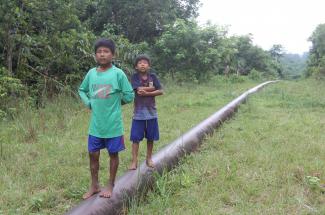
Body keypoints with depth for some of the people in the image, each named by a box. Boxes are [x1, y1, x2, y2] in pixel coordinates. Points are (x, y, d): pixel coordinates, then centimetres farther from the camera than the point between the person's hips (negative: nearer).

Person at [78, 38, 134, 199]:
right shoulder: (91, 73, 3)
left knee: (113, 154, 10)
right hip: (95, 124, 4)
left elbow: (129, 96, -6)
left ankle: (110, 185, 27)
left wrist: (114, 102, 2)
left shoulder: (118, 74, -10)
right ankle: (94, 186, 29)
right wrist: (89, 103, 3)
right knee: (93, 154, 11)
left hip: (113, 124, -4)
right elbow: (82, 91, 18)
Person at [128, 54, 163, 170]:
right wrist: (152, 87, -9)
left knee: (150, 137, 11)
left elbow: (160, 91, -5)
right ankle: (134, 161, 7)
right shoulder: (135, 76, -3)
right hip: (138, 112, -2)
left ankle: (149, 158, 27)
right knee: (136, 138, -1)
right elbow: (139, 89, -18)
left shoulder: (153, 76, 3)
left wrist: (146, 93, -16)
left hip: (151, 112, 2)